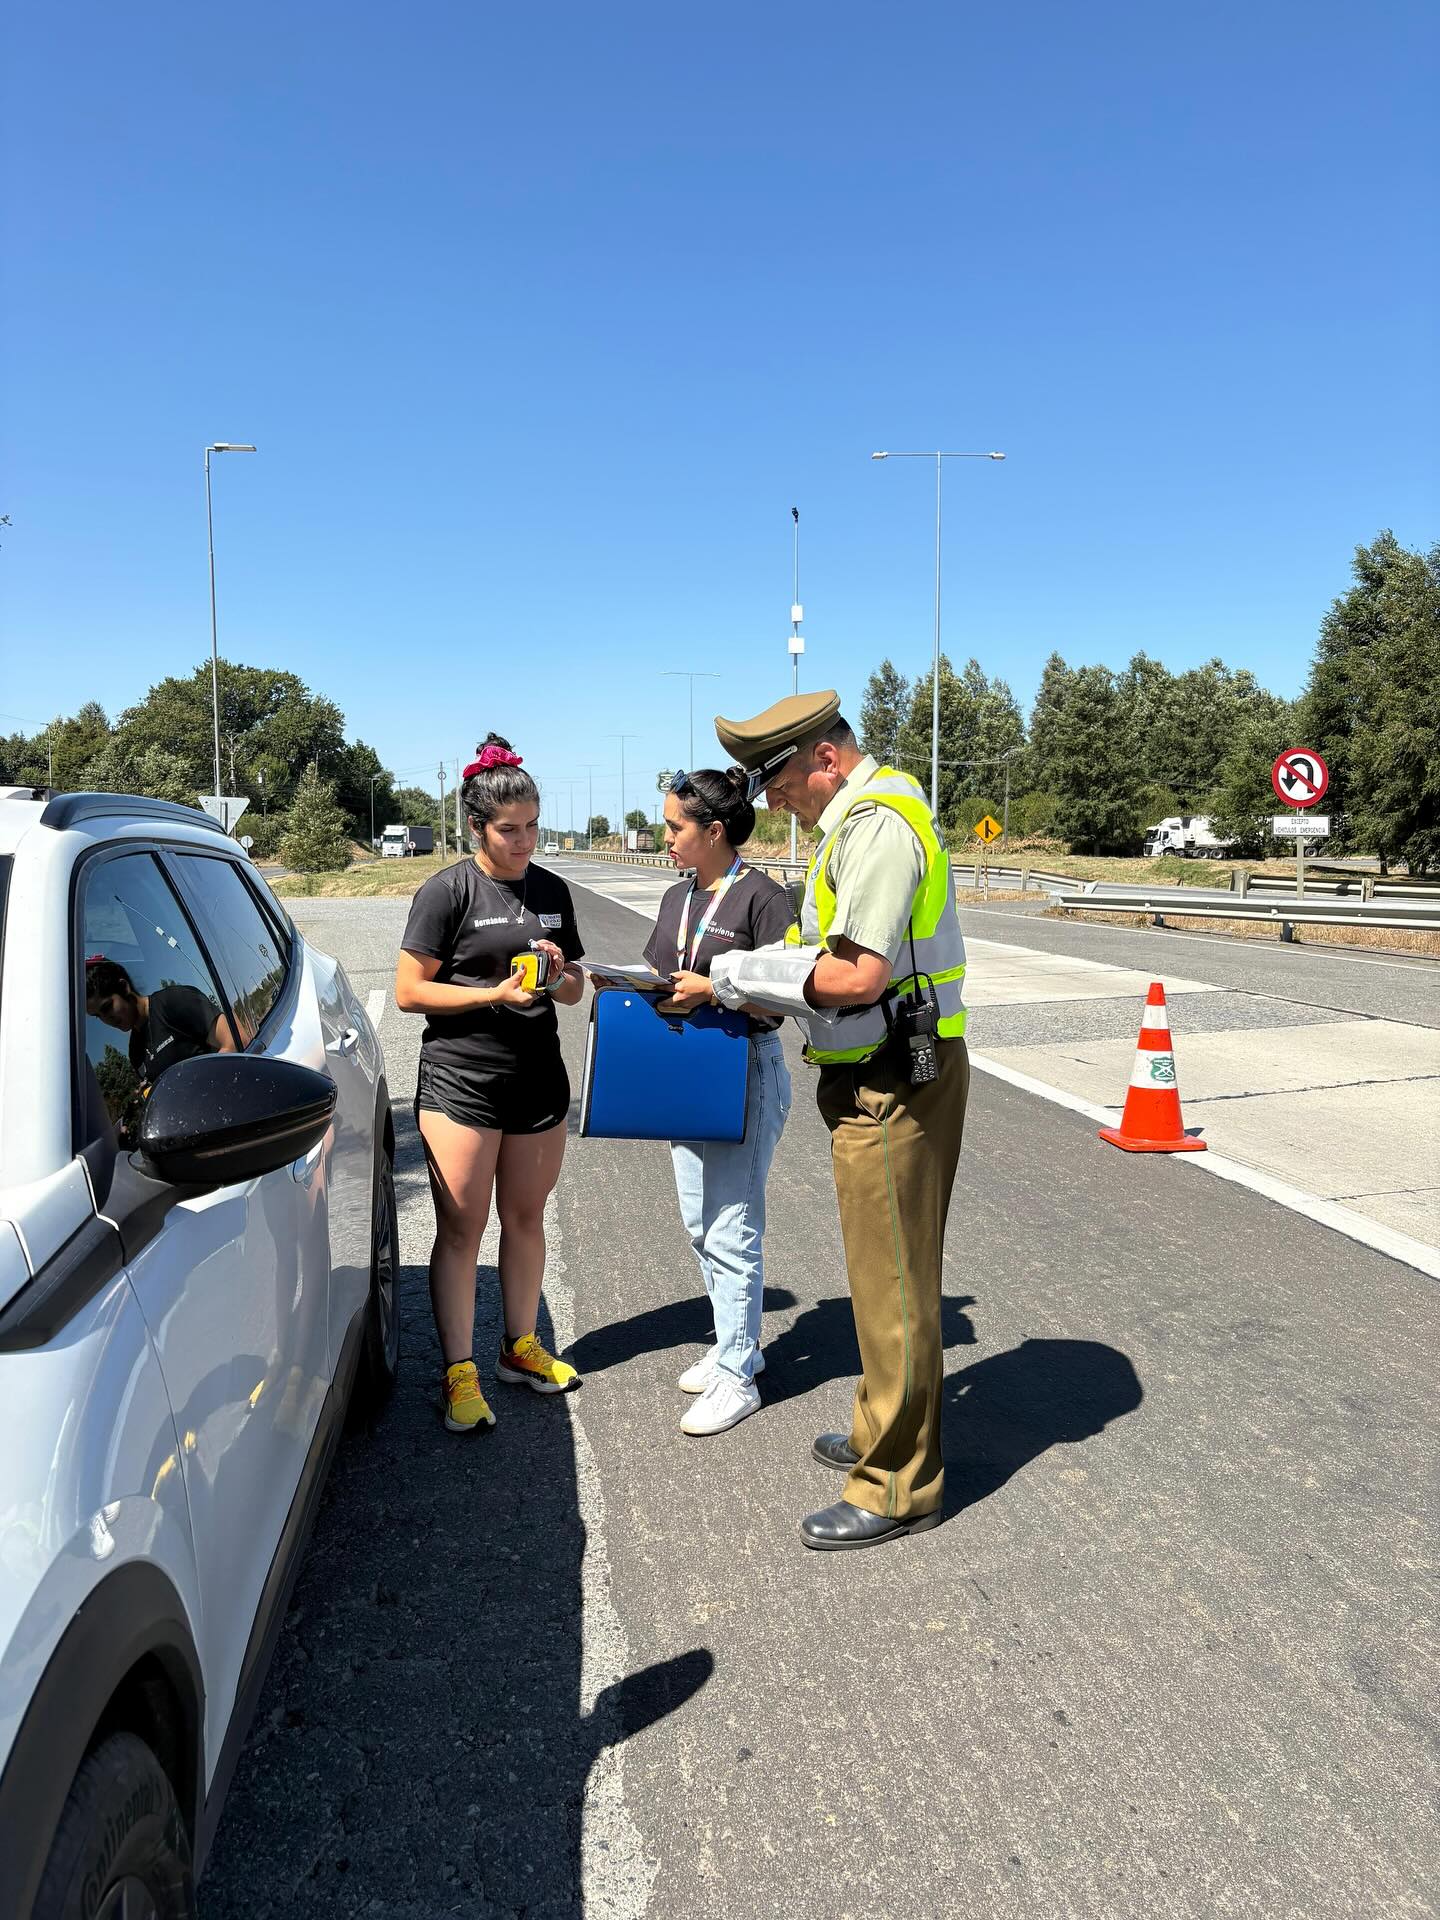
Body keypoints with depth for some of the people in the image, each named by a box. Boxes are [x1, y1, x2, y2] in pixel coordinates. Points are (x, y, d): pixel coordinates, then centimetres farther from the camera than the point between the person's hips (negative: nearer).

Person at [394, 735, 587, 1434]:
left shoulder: (551, 891, 10)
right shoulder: (447, 891, -6)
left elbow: (574, 990, 17)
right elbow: (408, 991, -9)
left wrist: (558, 975, -7)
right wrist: (496, 992, -19)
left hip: (538, 1081, 5)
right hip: (460, 1084, -5)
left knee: (525, 1219, 14)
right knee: (461, 1231, 1)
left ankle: (520, 1349, 29)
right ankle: (459, 1374, 12)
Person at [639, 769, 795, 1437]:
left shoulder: (761, 897, -14)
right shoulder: (678, 898, 11)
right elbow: (656, 975, 15)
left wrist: (713, 989, -25)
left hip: (747, 1070, -8)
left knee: (732, 1230, -2)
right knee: (700, 1223, 16)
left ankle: (736, 1376, 11)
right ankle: (736, 1343, 33)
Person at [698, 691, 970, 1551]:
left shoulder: (877, 822, -19)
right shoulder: (868, 811, 14)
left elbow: (859, 975, -26)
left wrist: (749, 973, -13)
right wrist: (756, 981, 5)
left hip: (895, 1084, -10)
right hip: (885, 1074, 10)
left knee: (892, 1280, 0)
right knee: (889, 1273, 21)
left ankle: (898, 1486, 14)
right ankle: (890, 1432, 37)